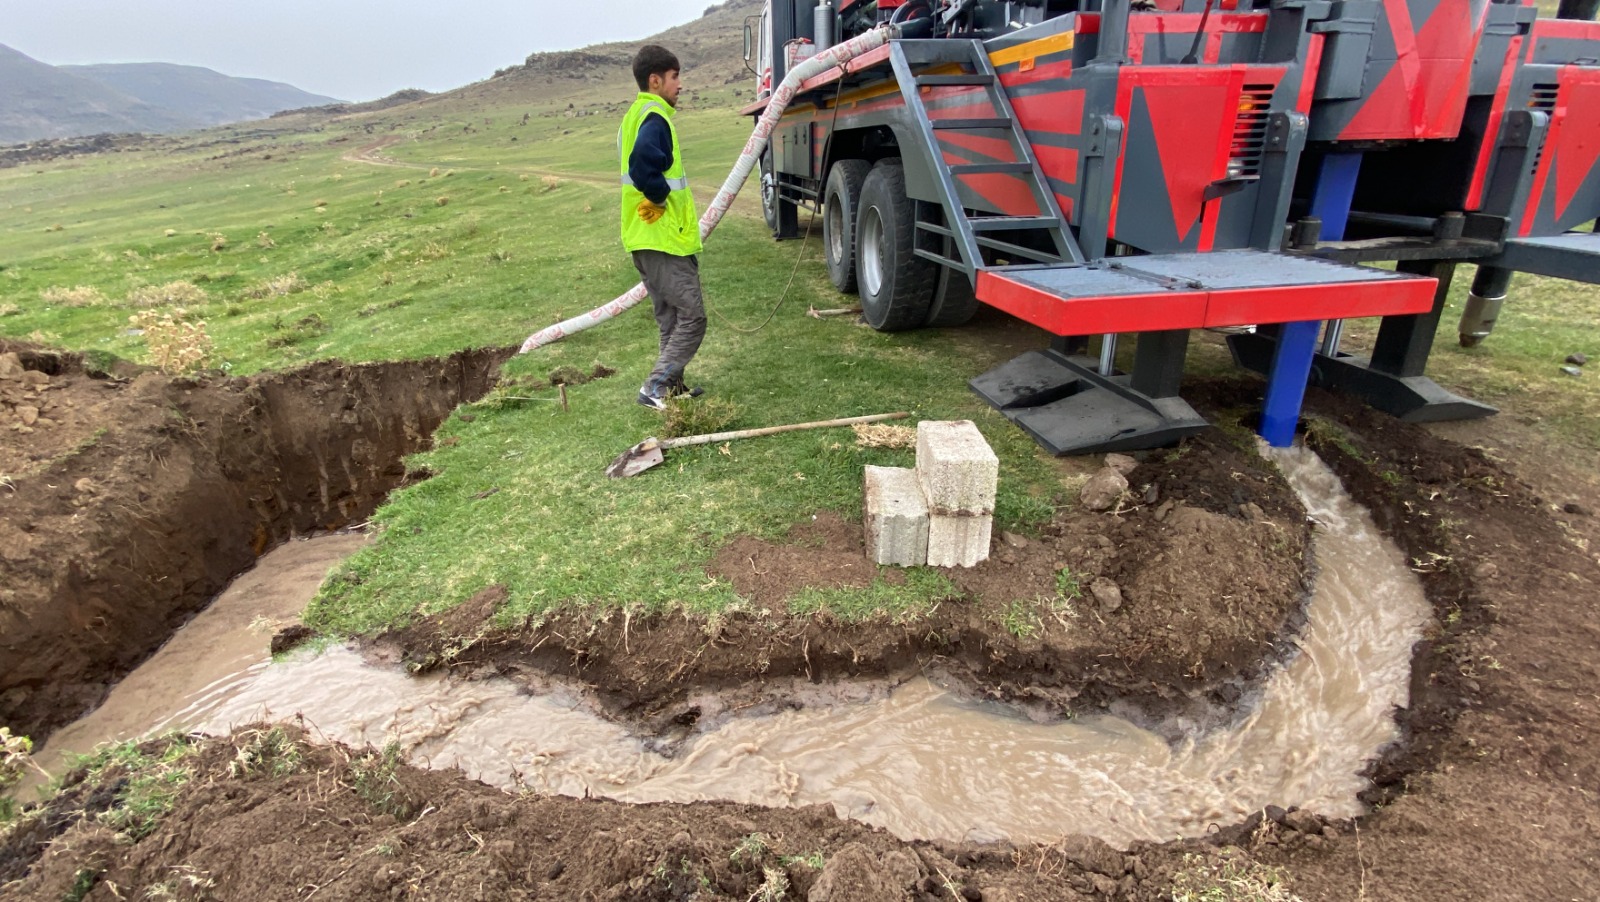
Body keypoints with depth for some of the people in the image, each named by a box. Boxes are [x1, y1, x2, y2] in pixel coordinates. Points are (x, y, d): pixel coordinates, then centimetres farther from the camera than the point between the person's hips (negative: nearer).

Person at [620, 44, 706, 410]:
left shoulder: (635, 114, 18)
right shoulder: (655, 118, -14)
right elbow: (644, 163, -33)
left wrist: (657, 196, 10)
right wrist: (661, 195, -17)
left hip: (644, 240, 10)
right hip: (665, 238, -10)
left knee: (672, 319, 16)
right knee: (692, 318, -6)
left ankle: (673, 386, 22)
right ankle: (655, 387, -8)